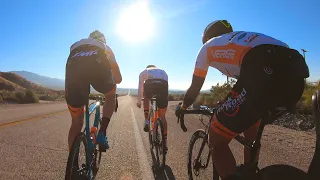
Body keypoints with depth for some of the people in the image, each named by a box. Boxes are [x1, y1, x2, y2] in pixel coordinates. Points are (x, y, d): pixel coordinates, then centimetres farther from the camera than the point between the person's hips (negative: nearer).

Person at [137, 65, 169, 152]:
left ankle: (147, 121, 16)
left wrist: (139, 101, 47)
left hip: (150, 84, -2)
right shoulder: (163, 71, 40)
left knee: (146, 99, 34)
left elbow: (140, 88, 36)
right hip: (163, 85, 2)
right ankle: (165, 142, 18)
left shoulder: (144, 71, 36)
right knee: (162, 116, 15)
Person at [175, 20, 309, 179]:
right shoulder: (242, 39, 41)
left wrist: (181, 107, 48)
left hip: (264, 71, -8)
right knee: (249, 122, 33)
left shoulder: (207, 47, 26)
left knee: (216, 142, 8)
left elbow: (195, 88, 28)